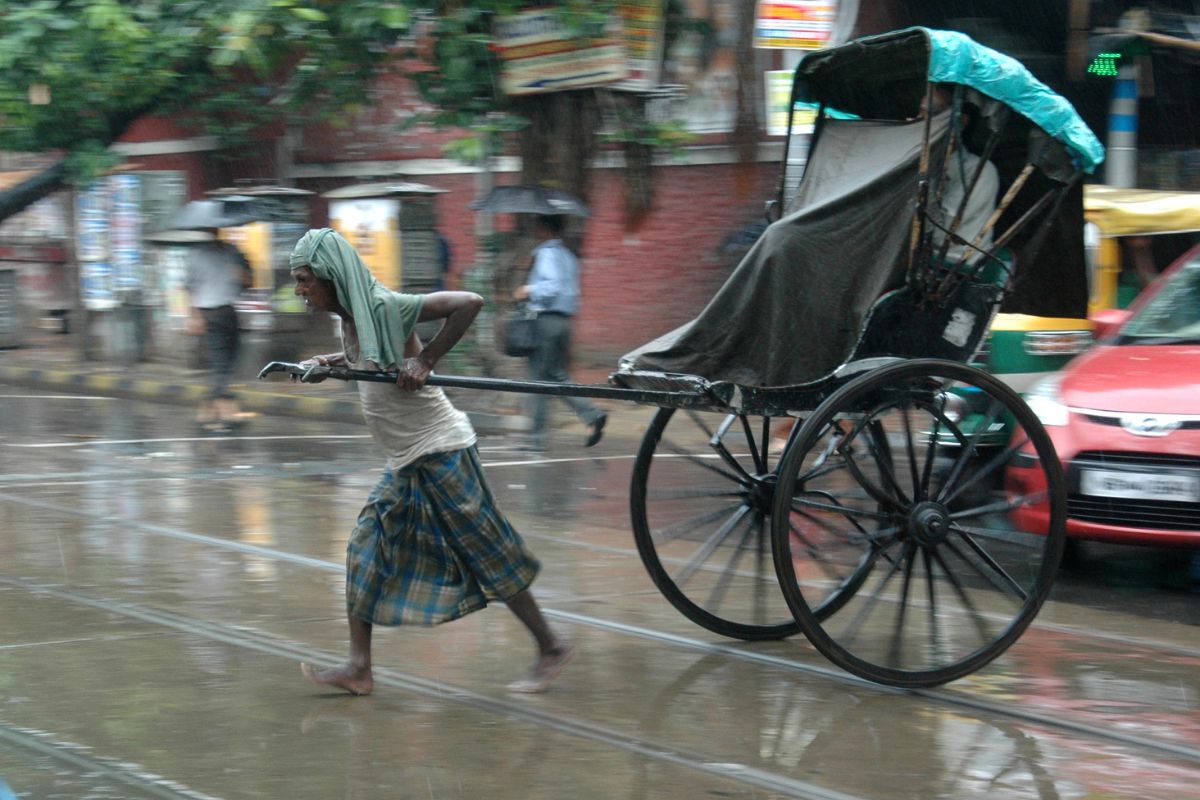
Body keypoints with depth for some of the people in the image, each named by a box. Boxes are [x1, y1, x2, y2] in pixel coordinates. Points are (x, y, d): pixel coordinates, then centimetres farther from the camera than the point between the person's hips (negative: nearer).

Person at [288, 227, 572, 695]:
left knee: (486, 555, -1)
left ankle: (551, 649, 11)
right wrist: (326, 362, 12)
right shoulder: (350, 319, 7)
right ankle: (359, 668, 8)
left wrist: (424, 360, -24)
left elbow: (469, 303, -24)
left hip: (440, 452, -9)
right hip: (405, 462, 9)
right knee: (366, 549, 5)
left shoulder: (383, 307, -19)